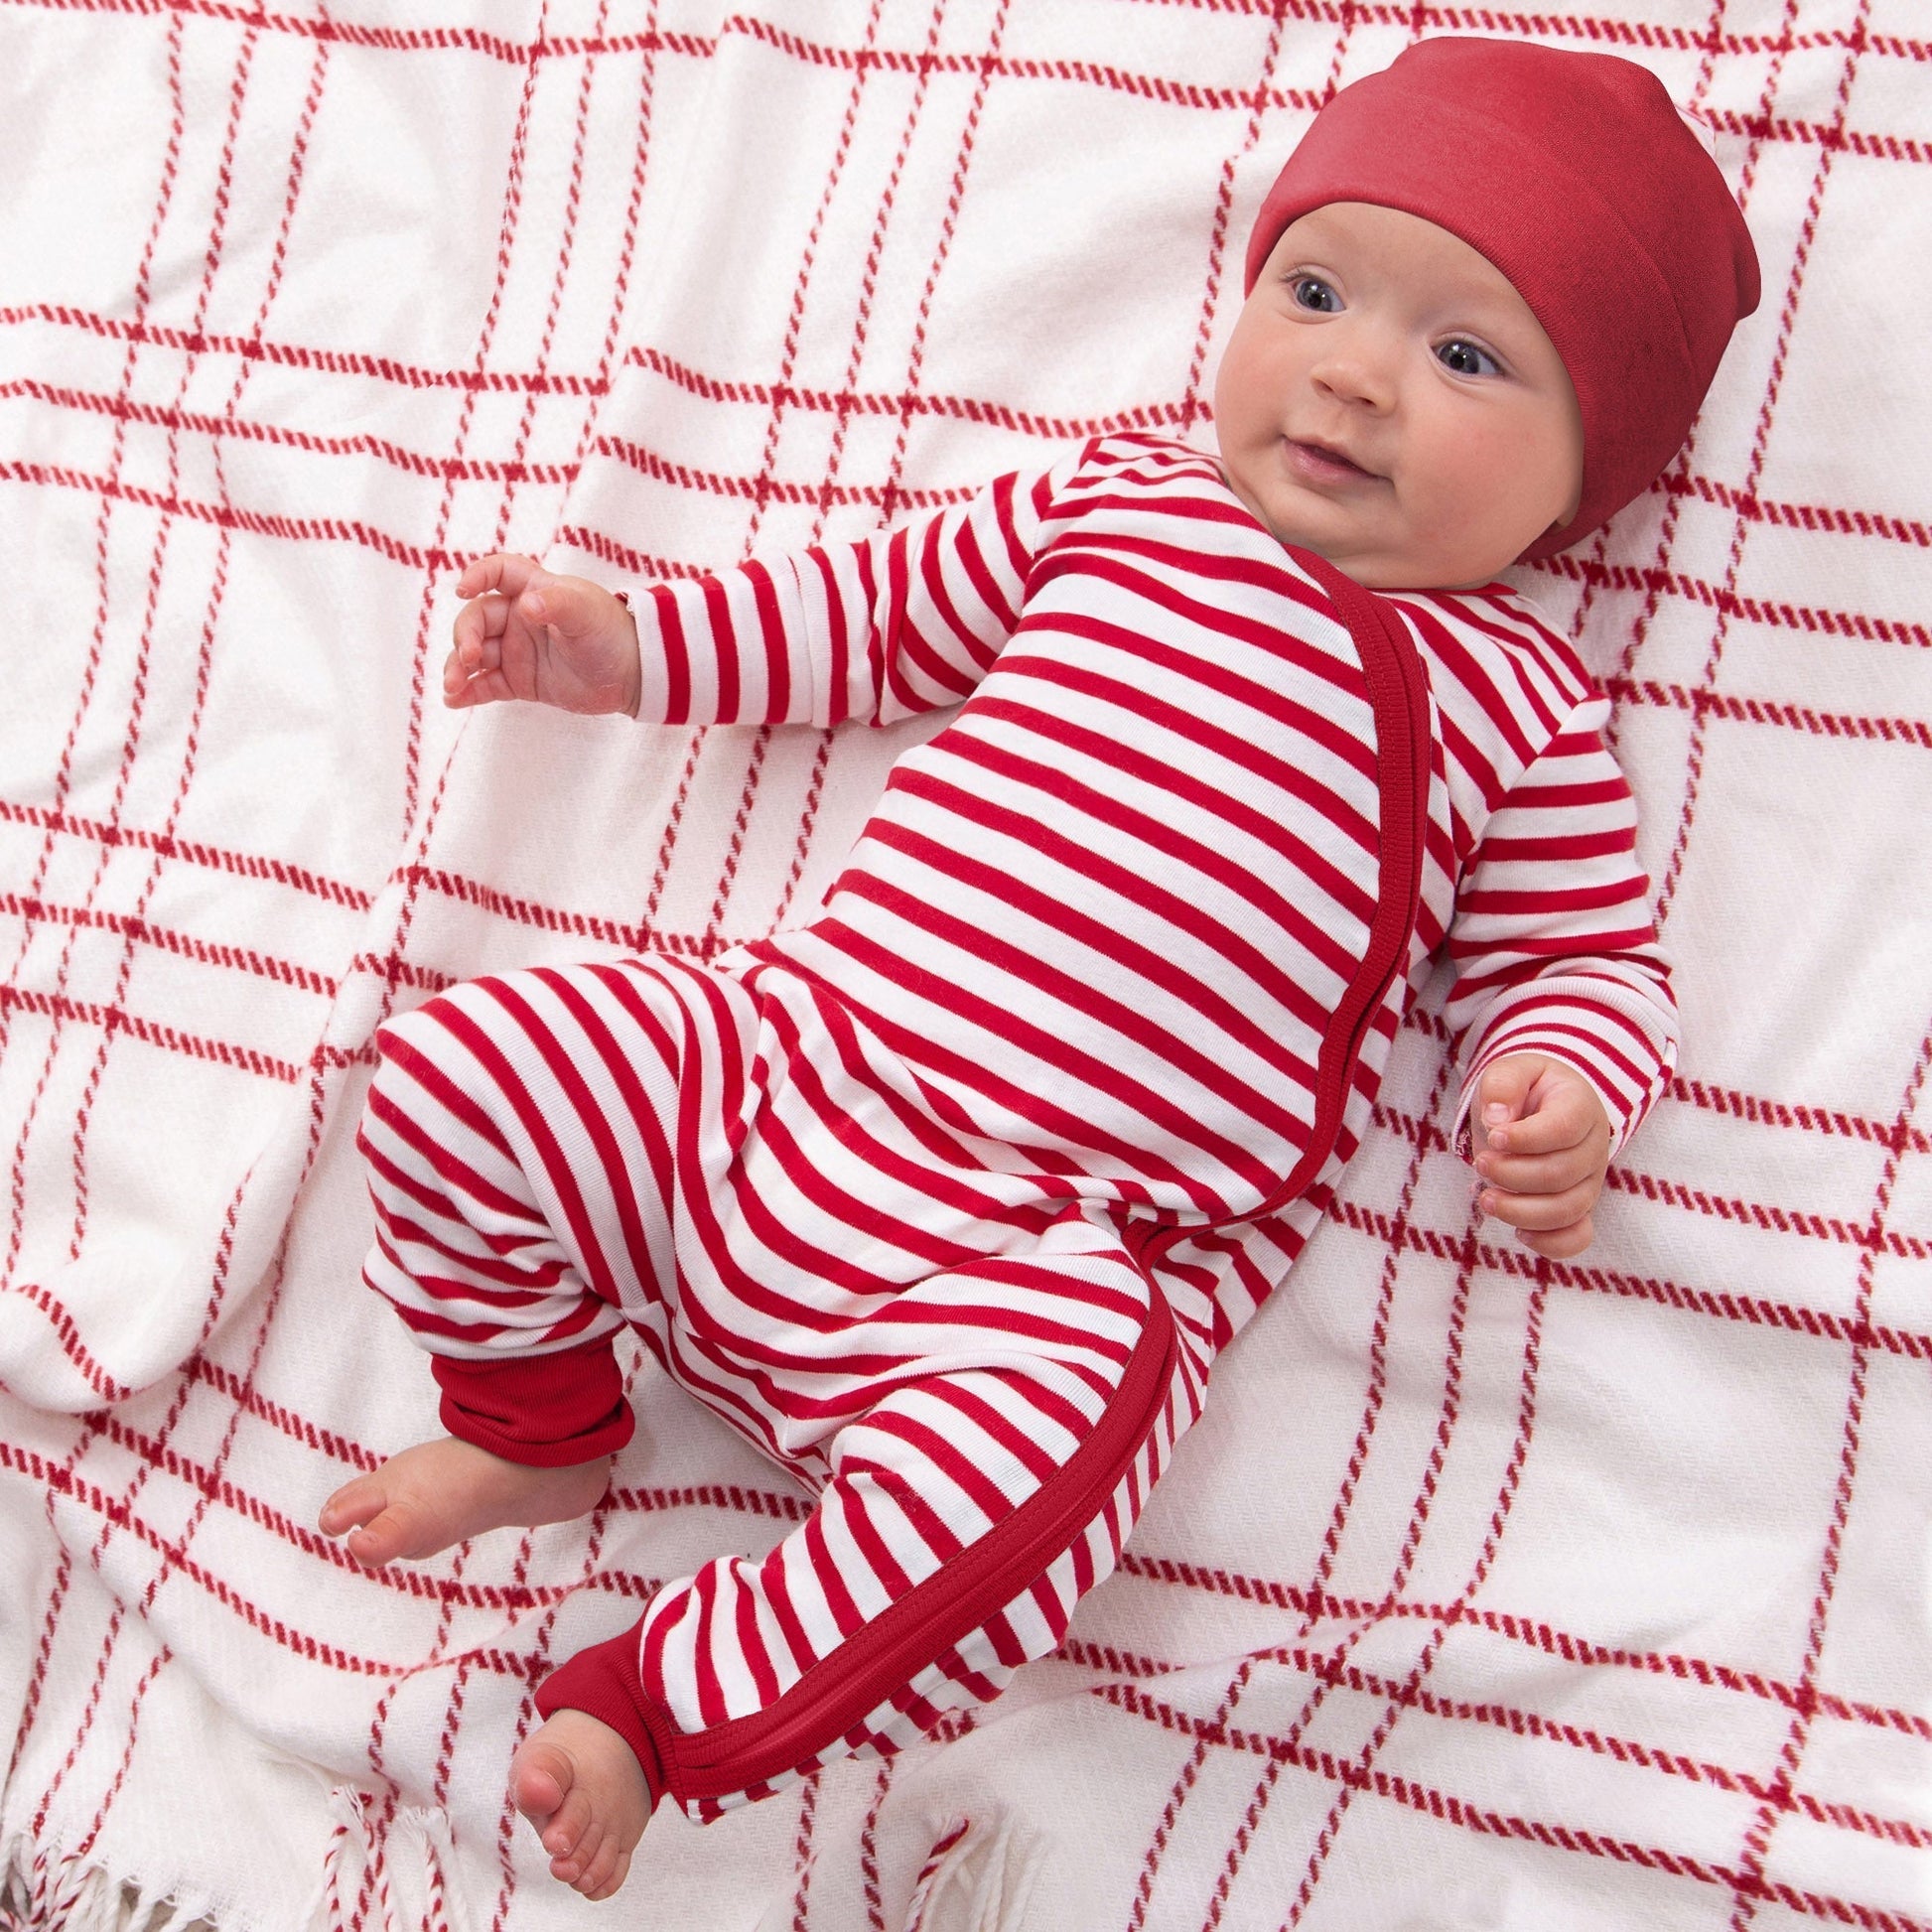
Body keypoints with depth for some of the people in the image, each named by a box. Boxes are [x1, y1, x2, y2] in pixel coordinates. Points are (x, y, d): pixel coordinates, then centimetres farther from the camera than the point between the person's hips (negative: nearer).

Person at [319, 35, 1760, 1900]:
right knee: (460, 1067, -5)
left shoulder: (1517, 700, 5)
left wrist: (1558, 1091, -12)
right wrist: (631, 645, 18)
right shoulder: (1116, 498, 13)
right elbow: (884, 607, 24)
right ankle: (533, 1423, 22)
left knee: (1026, 1465, -33)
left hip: (1057, 1257, -4)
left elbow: (1583, 954, 11)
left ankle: (667, 1701, -9)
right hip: (786, 1056, 4)